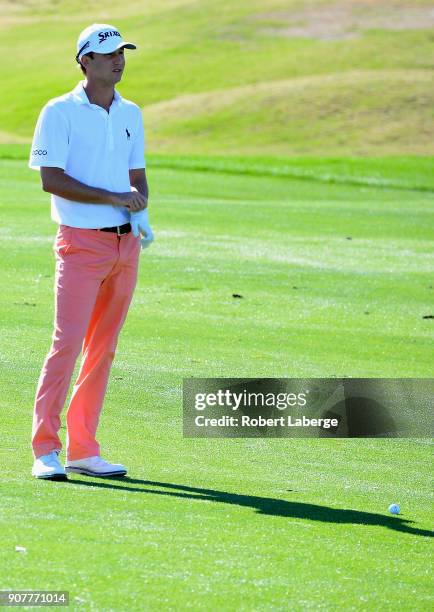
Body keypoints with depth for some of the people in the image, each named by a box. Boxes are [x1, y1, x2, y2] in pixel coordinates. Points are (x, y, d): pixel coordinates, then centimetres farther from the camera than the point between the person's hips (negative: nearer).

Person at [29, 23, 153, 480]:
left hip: (126, 244, 6)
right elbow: (51, 179, -13)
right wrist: (114, 198, -16)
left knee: (103, 348, 6)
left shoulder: (131, 114, 14)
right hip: (81, 242, -6)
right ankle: (45, 451, -7)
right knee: (67, 342, -11)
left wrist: (140, 201, -3)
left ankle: (83, 449, 10)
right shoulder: (60, 112, -5)